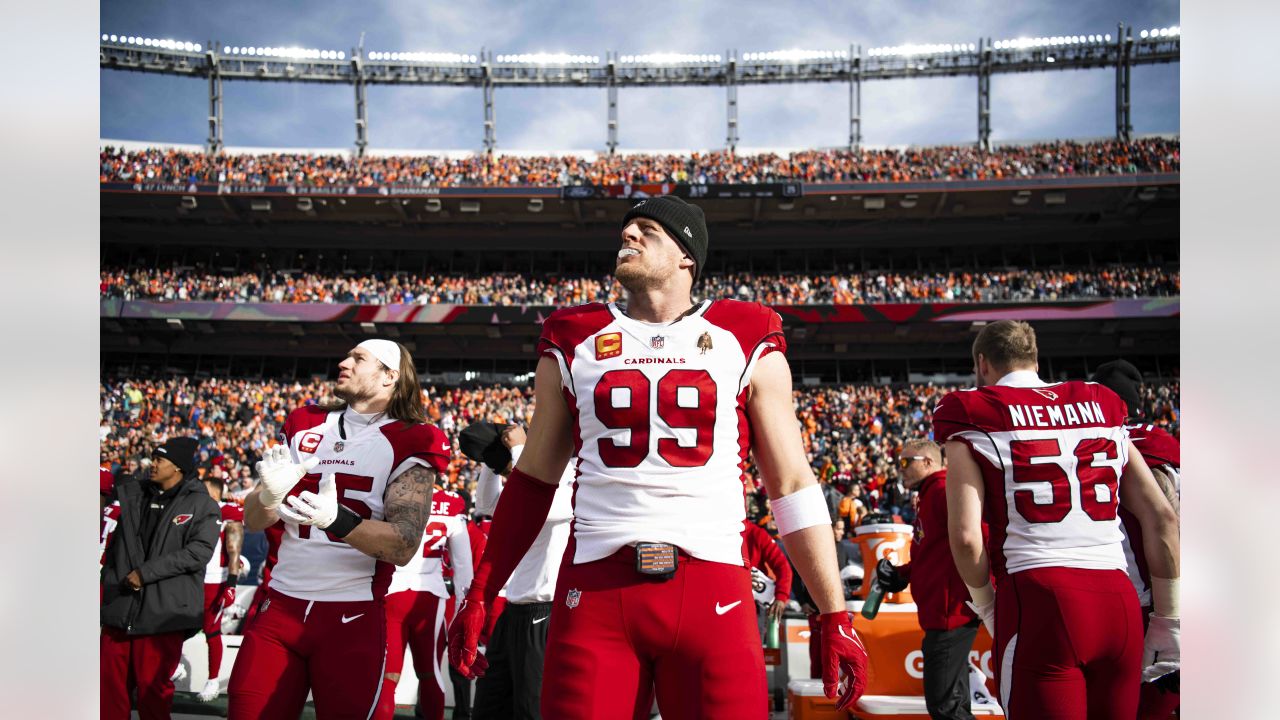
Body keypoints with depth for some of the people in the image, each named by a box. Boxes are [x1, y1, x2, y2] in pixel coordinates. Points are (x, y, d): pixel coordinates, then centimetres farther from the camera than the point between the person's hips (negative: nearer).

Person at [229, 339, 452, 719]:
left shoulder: (410, 444, -4)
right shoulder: (304, 427, 11)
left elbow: (404, 547, -13)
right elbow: (253, 521, 11)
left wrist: (338, 520, -29)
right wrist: (270, 494, -13)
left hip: (353, 616, -4)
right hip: (280, 605, 4)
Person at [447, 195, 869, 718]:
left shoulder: (746, 340, 8)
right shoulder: (575, 341, 12)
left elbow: (792, 485, 8)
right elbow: (534, 480, 17)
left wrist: (835, 616, 4)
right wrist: (479, 598, 14)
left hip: (714, 592, -1)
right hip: (595, 589, 1)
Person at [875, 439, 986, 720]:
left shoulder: (943, 489, -11)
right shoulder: (930, 497, 21)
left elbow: (983, 534, -23)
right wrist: (899, 575, 12)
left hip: (950, 614, -11)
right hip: (942, 614, 11)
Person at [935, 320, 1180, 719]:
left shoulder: (974, 421, 5)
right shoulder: (1102, 409, 17)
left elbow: (966, 536, -7)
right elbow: (1162, 518, 11)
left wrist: (986, 606, 10)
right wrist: (1168, 622, 14)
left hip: (1038, 600, -4)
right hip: (1120, 601, 4)